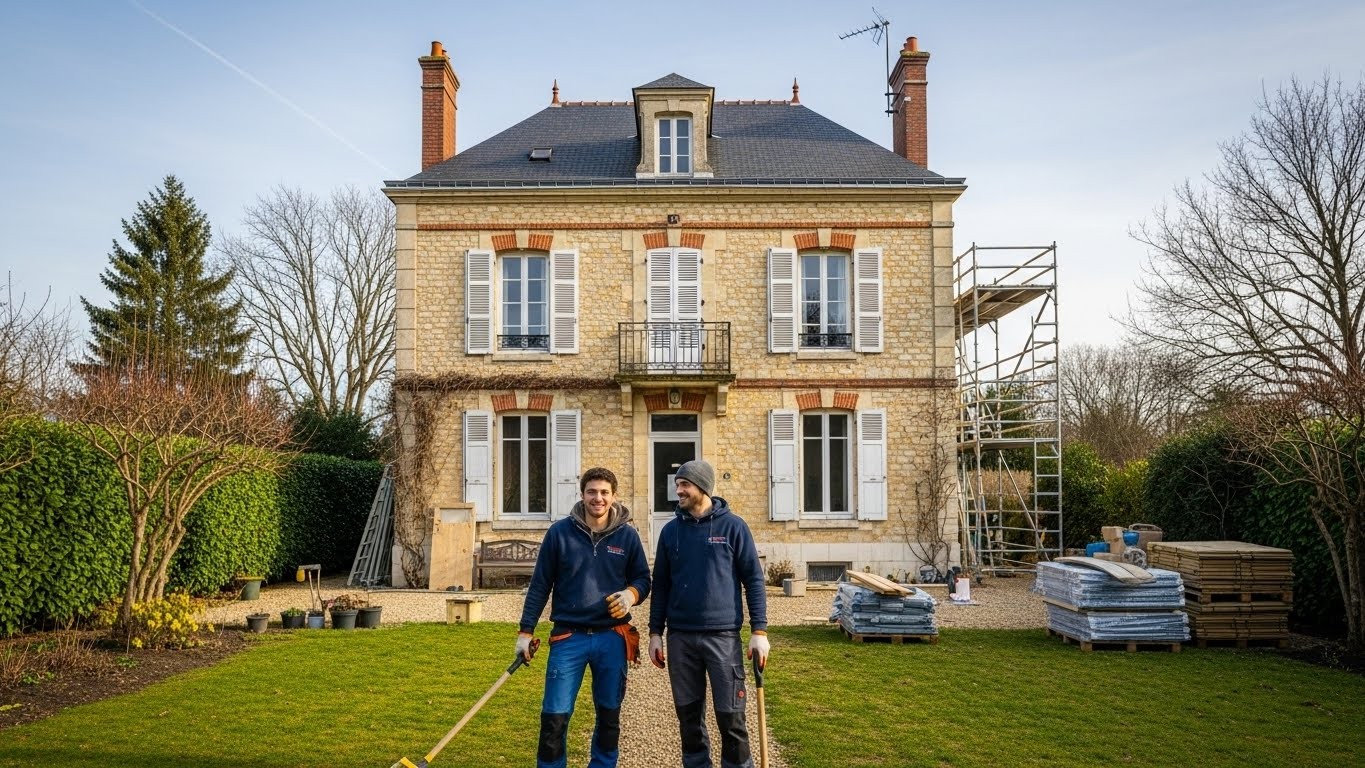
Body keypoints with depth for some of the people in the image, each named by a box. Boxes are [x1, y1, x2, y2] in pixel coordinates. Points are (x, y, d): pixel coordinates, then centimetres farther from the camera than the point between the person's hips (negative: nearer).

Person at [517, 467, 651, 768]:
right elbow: (540, 585, 2)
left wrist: (631, 594, -13)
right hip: (569, 637, -1)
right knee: (554, 715, -2)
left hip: (612, 638, 2)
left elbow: (643, 578, 10)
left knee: (609, 714, 12)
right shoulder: (560, 532, -2)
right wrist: (526, 631, 1)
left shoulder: (627, 535, 1)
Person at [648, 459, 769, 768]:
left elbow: (754, 579, -2)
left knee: (730, 716, 1)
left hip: (723, 635, -3)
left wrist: (759, 630, -7)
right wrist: (655, 633, 8)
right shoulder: (671, 530, 6)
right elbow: (661, 585, 11)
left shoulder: (733, 526, -3)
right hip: (680, 637, 3)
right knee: (689, 716, 11)